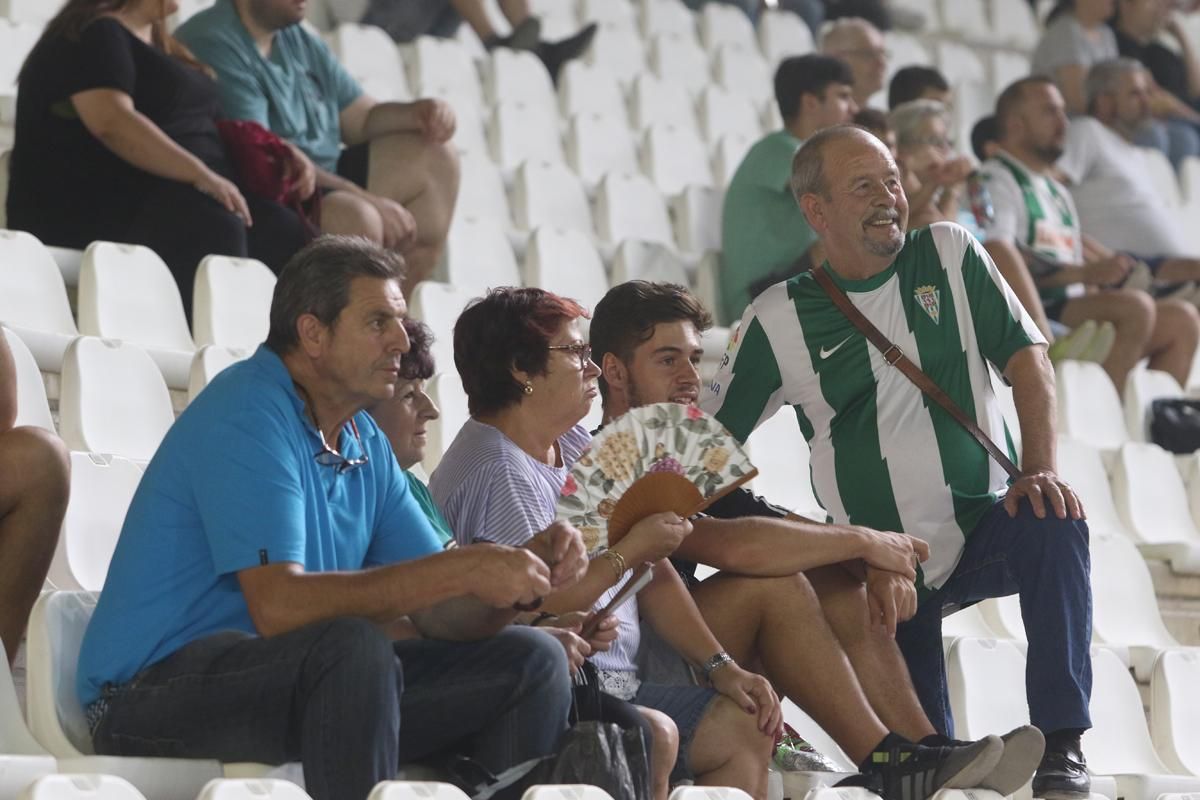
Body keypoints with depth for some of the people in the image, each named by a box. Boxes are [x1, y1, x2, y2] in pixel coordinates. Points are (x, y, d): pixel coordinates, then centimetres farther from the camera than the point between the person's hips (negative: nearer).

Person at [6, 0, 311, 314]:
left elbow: (203, 124, 30)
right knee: (213, 227, -35)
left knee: (283, 231, -16)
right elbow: (112, 122, -22)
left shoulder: (158, 42, 23)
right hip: (104, 208, -9)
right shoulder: (93, 34, -7)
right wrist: (202, 175, -30)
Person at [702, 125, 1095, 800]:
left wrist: (1040, 468, -21)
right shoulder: (781, 321, -2)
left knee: (1056, 524, -33)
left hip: (984, 526, 0)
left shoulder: (950, 255, 1)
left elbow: (1027, 359, -4)